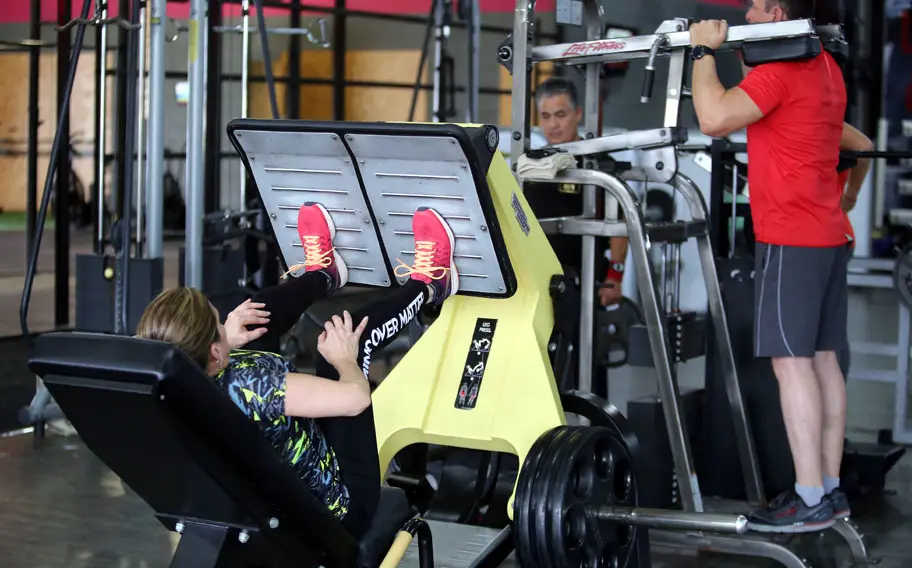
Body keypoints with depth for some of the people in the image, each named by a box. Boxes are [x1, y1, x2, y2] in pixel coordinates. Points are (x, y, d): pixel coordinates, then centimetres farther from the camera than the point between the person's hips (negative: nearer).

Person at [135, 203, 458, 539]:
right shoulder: (244, 385, -40)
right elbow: (355, 398, -35)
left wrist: (230, 344, 0)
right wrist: (345, 359, -13)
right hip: (334, 516, -6)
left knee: (259, 311, 8)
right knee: (350, 333, 0)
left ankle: (322, 273, 41)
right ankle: (427, 288, 31)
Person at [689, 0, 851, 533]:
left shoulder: (779, 68, -13)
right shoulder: (825, 66, 17)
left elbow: (715, 118, -23)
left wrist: (705, 52, -10)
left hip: (791, 238, -10)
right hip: (829, 234, 10)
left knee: (792, 360, -9)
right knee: (823, 359, 10)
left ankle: (811, 500, -10)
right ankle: (830, 488, 13)